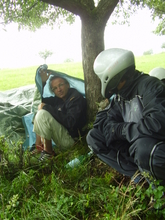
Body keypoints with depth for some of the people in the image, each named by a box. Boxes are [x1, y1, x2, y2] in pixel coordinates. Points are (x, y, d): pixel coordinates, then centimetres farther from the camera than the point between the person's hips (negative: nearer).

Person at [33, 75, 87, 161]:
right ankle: (38, 145, 4)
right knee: (40, 110, 9)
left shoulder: (76, 98, -17)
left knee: (42, 114, -23)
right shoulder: (59, 99, 7)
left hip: (71, 140, -9)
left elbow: (70, 123, -28)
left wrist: (47, 108, -22)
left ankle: (48, 151, -11)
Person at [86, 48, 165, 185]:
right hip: (135, 144, 8)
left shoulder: (149, 86, -21)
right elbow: (103, 120, 7)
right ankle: (137, 173, -9)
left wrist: (120, 130, -22)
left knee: (144, 146, -41)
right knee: (93, 137, -2)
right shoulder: (120, 95, 4)